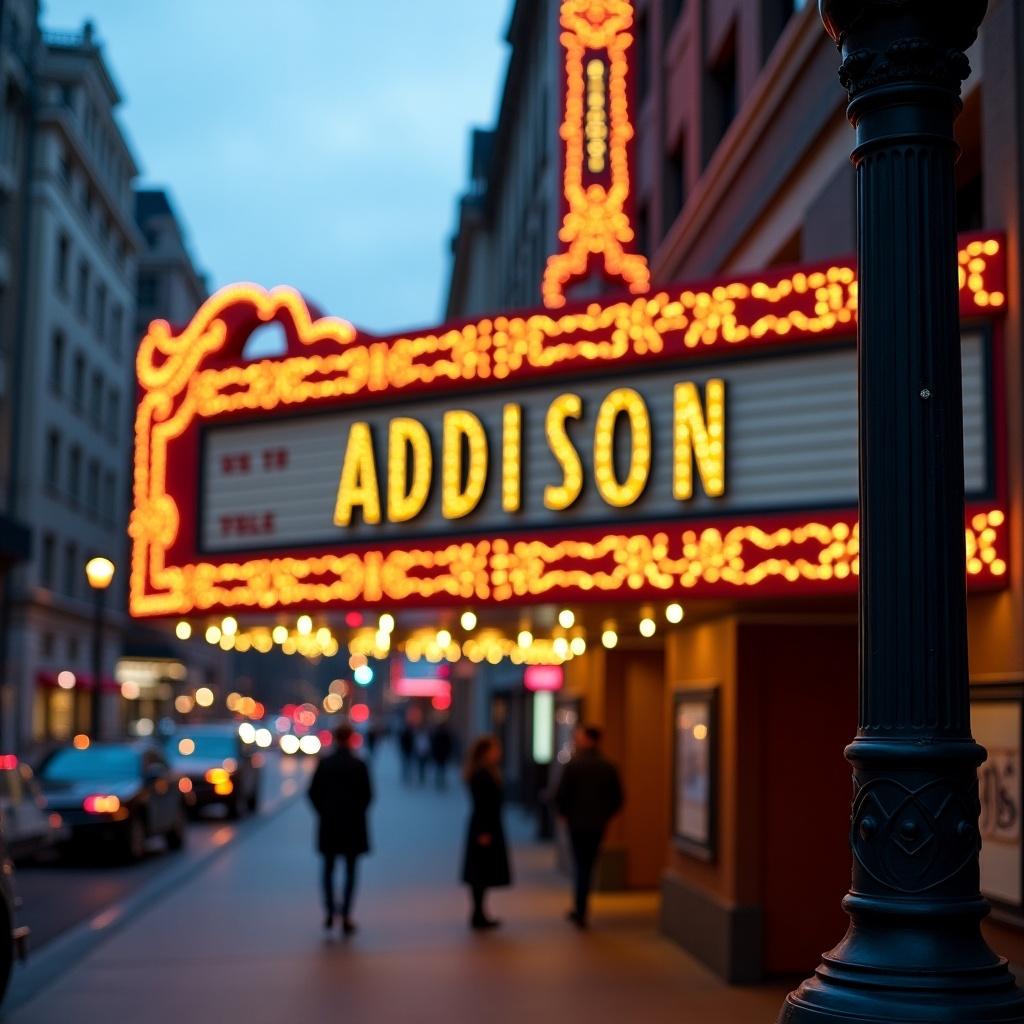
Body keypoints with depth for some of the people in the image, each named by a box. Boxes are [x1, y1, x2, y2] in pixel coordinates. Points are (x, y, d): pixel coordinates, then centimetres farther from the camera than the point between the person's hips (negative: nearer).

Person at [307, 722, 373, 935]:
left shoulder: (324, 763, -4)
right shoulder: (359, 765, -9)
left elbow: (313, 792, -3)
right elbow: (367, 794, -8)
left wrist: (323, 812, 11)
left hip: (329, 823, 2)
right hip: (353, 824, -1)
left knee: (328, 869, 14)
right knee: (350, 871, 6)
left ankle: (330, 912, 4)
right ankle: (345, 916, 1)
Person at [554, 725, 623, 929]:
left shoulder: (573, 764, -12)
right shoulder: (609, 767, -1)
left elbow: (561, 795, -13)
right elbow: (617, 798, 1)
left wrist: (564, 813, 5)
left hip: (577, 822, -3)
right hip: (598, 825, 3)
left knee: (581, 866, 7)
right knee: (587, 866, 12)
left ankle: (580, 912, 9)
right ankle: (579, 910, 17)